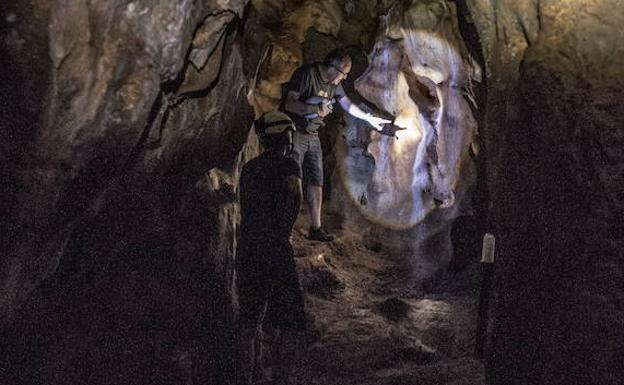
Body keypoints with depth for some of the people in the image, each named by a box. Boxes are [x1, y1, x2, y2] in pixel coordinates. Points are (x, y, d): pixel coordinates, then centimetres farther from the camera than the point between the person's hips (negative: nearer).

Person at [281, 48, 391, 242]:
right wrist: (316, 109, -27)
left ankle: (316, 229, 11)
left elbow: (347, 104, 22)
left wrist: (370, 118, 26)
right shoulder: (306, 74, -16)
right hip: (294, 133, -8)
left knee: (316, 182, 5)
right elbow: (290, 104, -21)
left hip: (312, 136, 8)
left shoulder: (334, 83, 8)